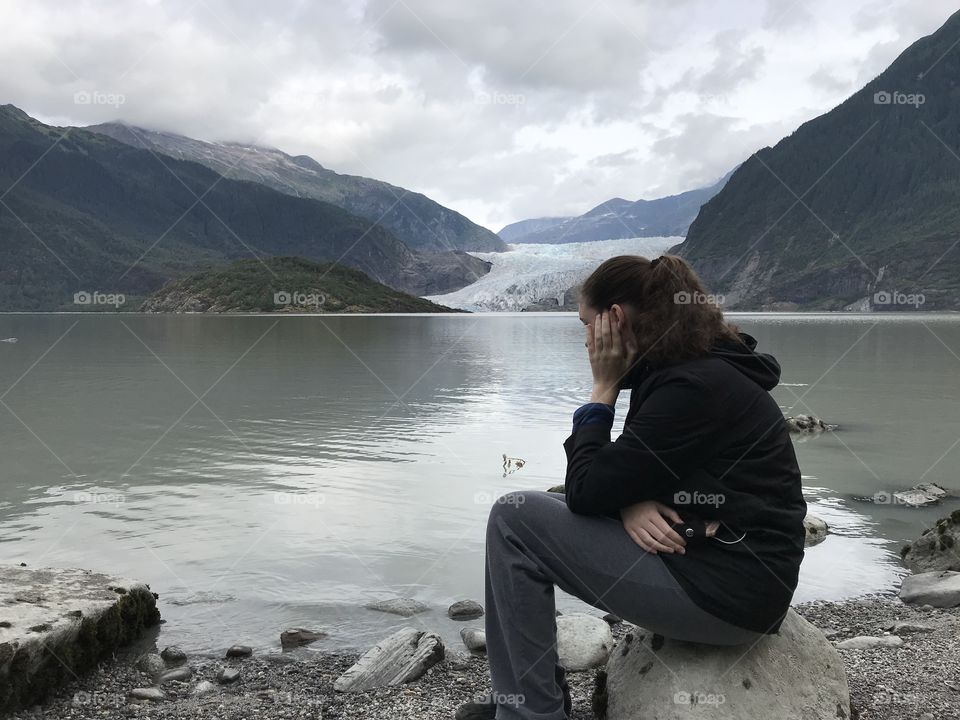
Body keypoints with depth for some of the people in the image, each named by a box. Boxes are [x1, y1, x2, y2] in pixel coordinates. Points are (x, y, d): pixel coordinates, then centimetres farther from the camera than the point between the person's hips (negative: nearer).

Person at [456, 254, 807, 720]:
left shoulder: (694, 387, -21)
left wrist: (603, 388, -9)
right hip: (717, 556, 10)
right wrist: (631, 503, -11)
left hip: (728, 589, -10)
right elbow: (618, 477, 11)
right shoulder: (699, 366, 9)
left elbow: (586, 491, -18)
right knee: (537, 508, 12)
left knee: (514, 519, -12)